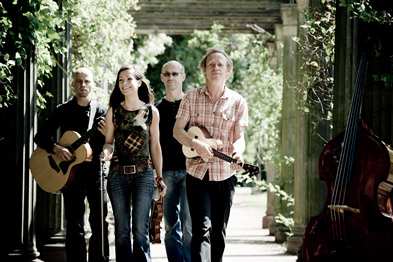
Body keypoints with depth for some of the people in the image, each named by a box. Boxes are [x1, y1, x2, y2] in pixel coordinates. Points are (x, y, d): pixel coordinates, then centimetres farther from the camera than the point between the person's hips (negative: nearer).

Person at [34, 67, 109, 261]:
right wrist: (56, 148, -13)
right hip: (71, 173, 0)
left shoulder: (101, 112, 7)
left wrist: (107, 135, -15)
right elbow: (40, 137, 5)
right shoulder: (63, 111, 6)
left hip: (95, 172, 0)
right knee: (74, 227, 3)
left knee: (99, 224, -2)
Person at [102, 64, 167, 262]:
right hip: (118, 174, 1)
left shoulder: (151, 112, 4)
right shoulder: (113, 111, 6)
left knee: (140, 229, -6)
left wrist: (160, 177, 9)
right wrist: (107, 150, -12)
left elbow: (155, 146, 9)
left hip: (143, 174, -1)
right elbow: (109, 141, 12)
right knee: (121, 230, 4)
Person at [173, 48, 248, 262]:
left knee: (218, 233, 10)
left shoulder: (238, 102, 3)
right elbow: (177, 131, 3)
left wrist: (237, 154, -23)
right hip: (197, 174, -1)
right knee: (202, 228, -14)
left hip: (224, 175, 2)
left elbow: (239, 138, 0)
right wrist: (195, 143, -17)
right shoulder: (192, 97, 3)